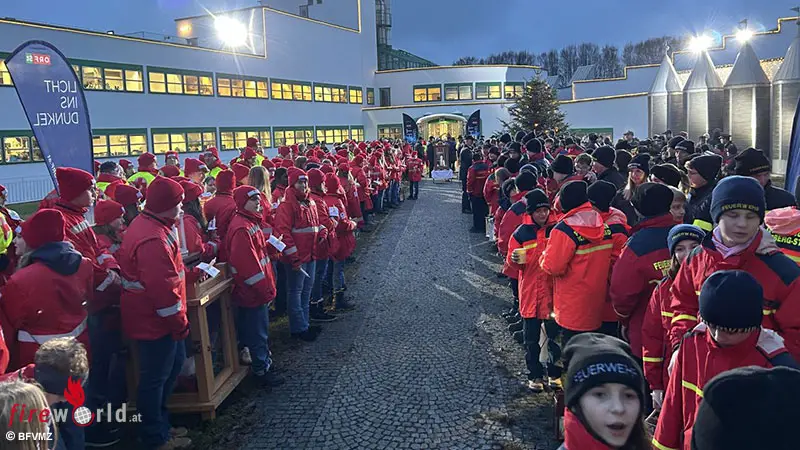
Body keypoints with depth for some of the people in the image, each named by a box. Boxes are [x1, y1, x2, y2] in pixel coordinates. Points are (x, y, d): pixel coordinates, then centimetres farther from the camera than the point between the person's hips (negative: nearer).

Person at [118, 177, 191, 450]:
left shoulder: (150, 225, 8)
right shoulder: (153, 239, -27)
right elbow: (162, 287, -28)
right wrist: (179, 322, -19)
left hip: (156, 316, 11)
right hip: (155, 321, -11)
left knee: (172, 365, 23)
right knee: (155, 376, 4)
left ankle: (159, 422, 38)